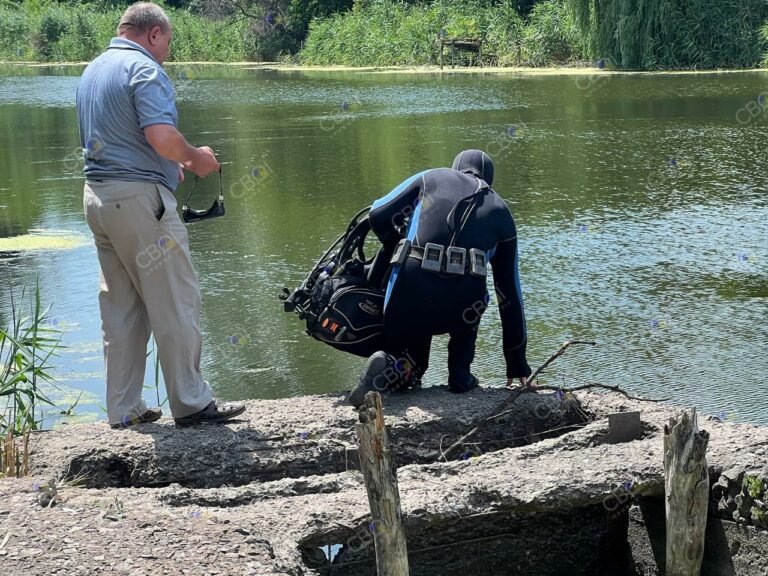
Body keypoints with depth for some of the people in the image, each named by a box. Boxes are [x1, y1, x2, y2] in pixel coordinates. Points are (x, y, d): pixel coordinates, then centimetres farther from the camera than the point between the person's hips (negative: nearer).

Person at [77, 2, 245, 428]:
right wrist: (194, 158, -5)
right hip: (139, 197, -9)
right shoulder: (144, 69, -11)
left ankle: (124, 409, 16)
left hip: (97, 196, 9)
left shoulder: (92, 70, 18)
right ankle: (191, 403, 5)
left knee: (120, 308, 13)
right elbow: (162, 136, -24)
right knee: (175, 304, -1)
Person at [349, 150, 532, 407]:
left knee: (409, 367, 27)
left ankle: (391, 368, -8)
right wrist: (517, 362, 33)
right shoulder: (501, 213, 24)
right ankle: (460, 374, 23)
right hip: (459, 308, 0)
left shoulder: (432, 178, 21)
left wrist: (397, 246, 34)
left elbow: (379, 216, 11)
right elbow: (510, 291, 27)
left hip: (408, 293, 0)